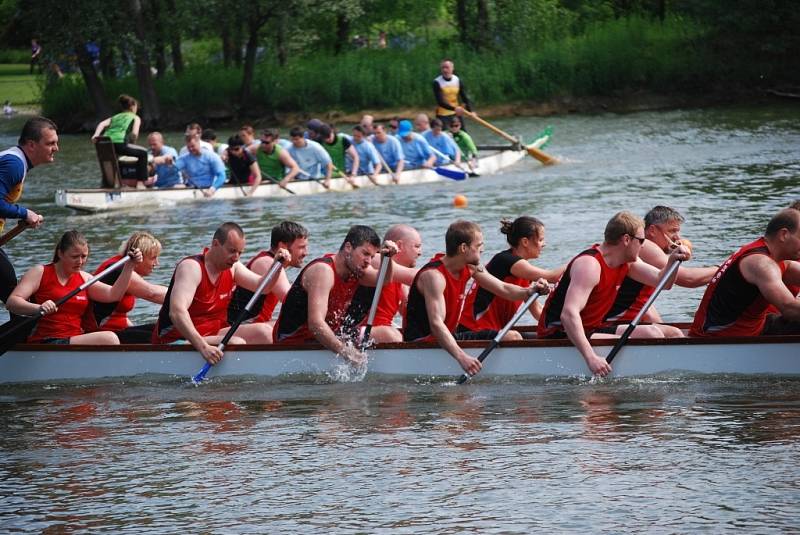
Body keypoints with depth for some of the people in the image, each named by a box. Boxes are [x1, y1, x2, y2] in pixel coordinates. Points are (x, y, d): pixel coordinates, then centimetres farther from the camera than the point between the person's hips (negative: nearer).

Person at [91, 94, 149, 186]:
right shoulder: (135, 118, 18)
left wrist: (95, 135, 0)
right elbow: (134, 133, 0)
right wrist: (132, 145, 16)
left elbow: (102, 124, 12)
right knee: (143, 153, 11)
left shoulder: (116, 117, 31)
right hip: (119, 143, -6)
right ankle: (140, 182, 2)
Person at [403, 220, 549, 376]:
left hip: (448, 336, 9)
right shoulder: (433, 275, -24)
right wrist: (461, 357, -47)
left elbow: (503, 289, 11)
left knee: (512, 338, 5)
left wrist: (529, 291, -12)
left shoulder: (470, 268, 3)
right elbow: (436, 324, -34)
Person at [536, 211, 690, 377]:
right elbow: (568, 314, -35)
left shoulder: (627, 262, 6)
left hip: (590, 329, 10)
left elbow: (662, 282, 8)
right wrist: (590, 357, -43)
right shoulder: (589, 265, -24)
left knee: (652, 333, 3)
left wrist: (672, 261, -15)